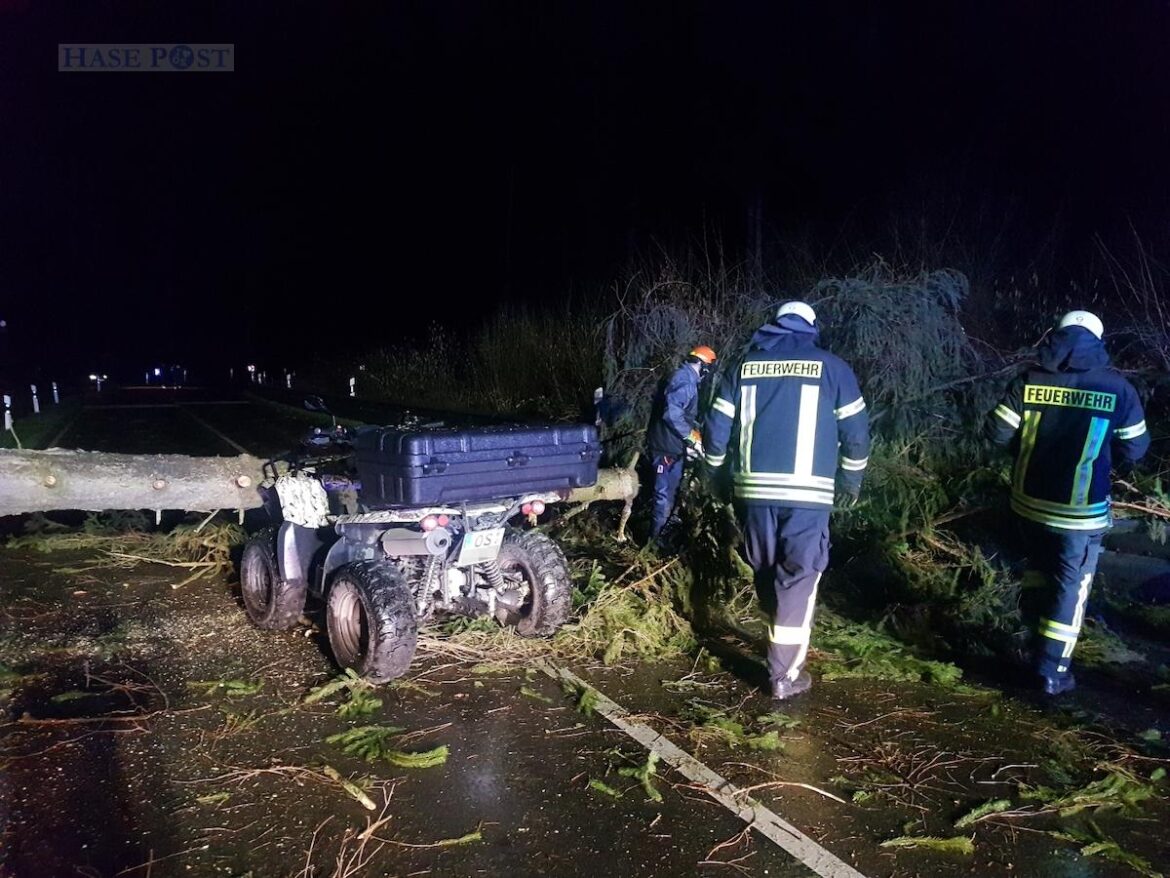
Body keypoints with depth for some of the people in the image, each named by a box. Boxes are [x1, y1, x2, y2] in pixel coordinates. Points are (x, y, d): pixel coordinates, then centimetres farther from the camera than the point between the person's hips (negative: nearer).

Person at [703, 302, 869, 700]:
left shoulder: (744, 367, 11)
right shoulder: (831, 367, 4)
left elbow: (716, 427, 10)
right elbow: (856, 431, 5)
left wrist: (718, 471, 25)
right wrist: (851, 479, 20)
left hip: (754, 490, 3)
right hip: (807, 493, -3)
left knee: (766, 575, 19)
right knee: (798, 579, 5)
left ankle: (781, 646, 38)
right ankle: (784, 675, 9)